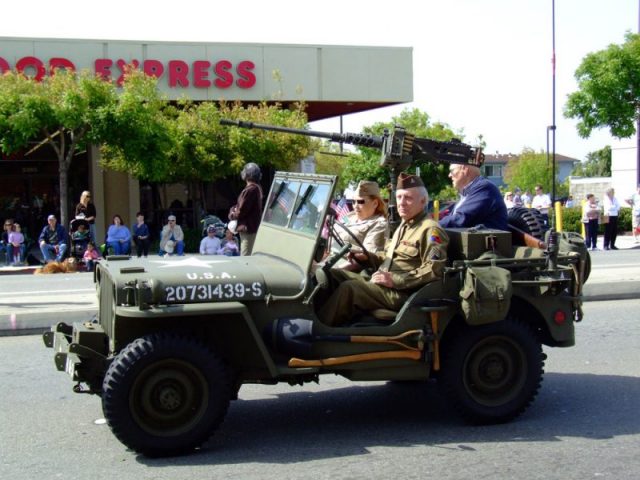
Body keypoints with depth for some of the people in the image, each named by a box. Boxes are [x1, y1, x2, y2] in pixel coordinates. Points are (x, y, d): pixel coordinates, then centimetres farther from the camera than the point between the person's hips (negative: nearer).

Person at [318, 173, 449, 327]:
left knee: (348, 288, -27)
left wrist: (395, 280, -24)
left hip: (402, 292, -10)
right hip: (382, 283, 10)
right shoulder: (404, 225, 20)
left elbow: (433, 270, -22)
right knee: (333, 274, 0)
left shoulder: (430, 230, -11)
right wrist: (368, 257, 11)